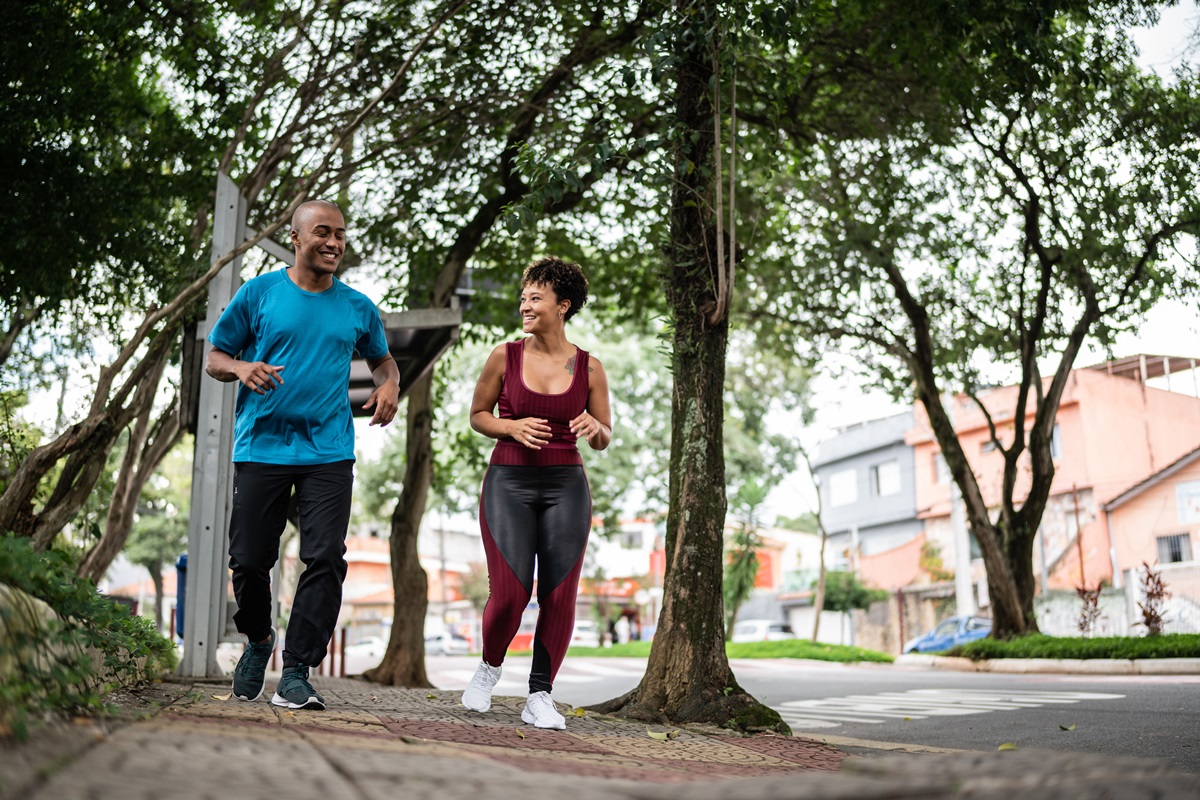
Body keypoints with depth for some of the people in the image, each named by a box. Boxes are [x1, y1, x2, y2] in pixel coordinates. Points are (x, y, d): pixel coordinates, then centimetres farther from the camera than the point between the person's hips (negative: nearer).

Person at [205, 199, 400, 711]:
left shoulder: (358, 308, 10)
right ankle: (258, 640, 32)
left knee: (326, 558, -11)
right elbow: (214, 358, 10)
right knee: (250, 559, 3)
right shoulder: (259, 293, 5)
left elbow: (381, 358, 26)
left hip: (329, 451, 1)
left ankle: (296, 673, -3)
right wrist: (242, 368, -13)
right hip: (261, 445, -1)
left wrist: (389, 384, 3)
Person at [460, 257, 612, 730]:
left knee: (559, 596, -3)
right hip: (508, 482, -1)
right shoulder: (505, 356, 1)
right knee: (509, 595, -9)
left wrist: (594, 428, -14)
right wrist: (512, 427, -9)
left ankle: (540, 698, 12)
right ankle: (490, 666, 22)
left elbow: (604, 440, 10)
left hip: (566, 487, 1)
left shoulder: (589, 368, 2)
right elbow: (477, 415, 11)